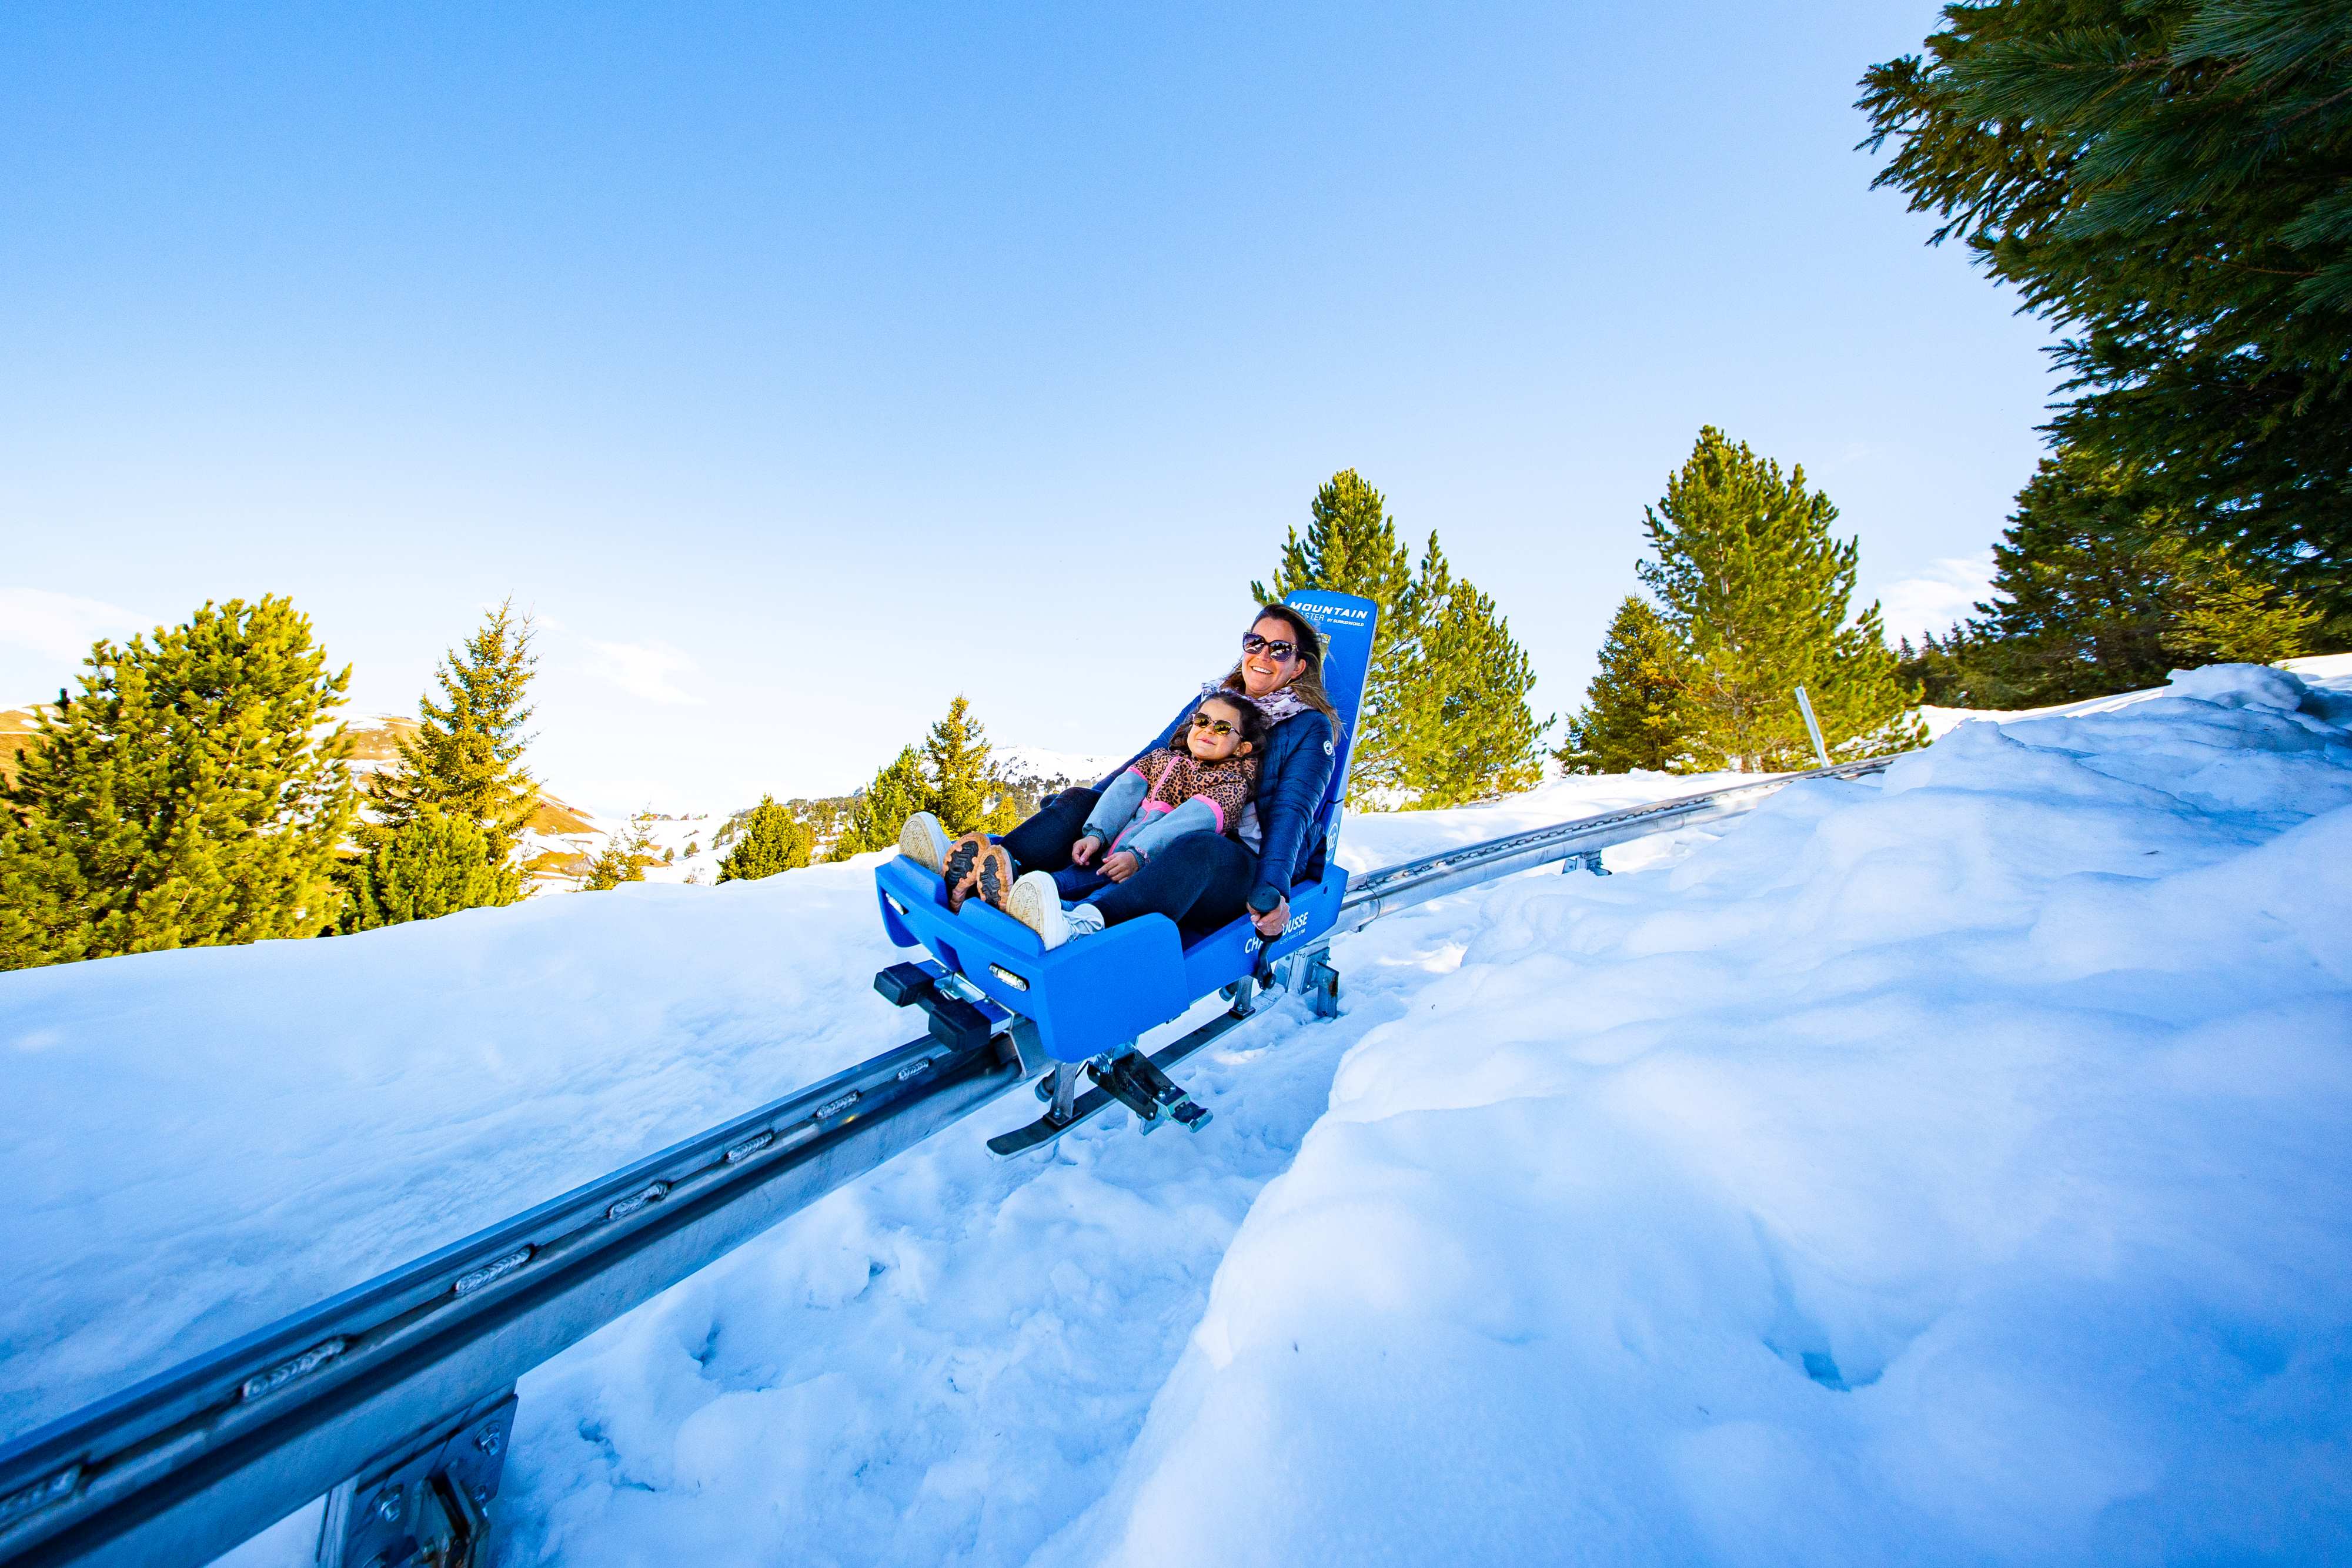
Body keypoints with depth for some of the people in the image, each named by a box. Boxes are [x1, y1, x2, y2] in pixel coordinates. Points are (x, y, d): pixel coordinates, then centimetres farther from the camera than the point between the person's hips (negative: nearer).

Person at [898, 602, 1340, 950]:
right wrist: (1089, 820, -1)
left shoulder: (1311, 726, 1)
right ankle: (969, 870, -29)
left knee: (1197, 849, -40)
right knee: (1079, 801, -8)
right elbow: (1148, 762, 10)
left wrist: (1273, 890, -27)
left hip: (1248, 864, -5)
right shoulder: (1212, 700, 16)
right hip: (1169, 841, 6)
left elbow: (1292, 811, -13)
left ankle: (1081, 927, -63)